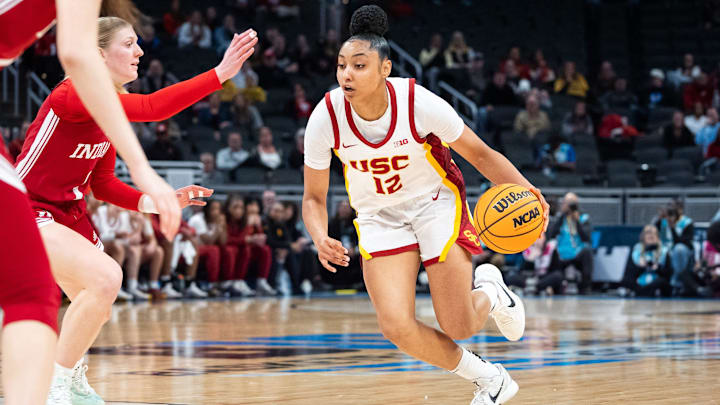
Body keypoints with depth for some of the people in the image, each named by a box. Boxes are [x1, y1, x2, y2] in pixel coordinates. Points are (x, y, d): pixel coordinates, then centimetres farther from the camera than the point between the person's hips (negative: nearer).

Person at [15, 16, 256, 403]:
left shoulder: (112, 107, 5)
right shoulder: (73, 94, -25)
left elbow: (102, 184, 9)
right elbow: (151, 108, -39)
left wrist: (152, 202, -7)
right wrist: (219, 74, -42)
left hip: (69, 212, 10)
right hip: (27, 210, -10)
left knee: (96, 304, 18)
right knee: (106, 277, -28)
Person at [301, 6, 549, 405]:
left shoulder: (419, 103, -26)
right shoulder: (325, 118, -21)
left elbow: (479, 154, -11)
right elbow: (314, 197, -7)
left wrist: (526, 191, -27)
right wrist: (321, 239, -29)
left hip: (435, 204, -2)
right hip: (379, 217, 2)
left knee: (459, 327, -7)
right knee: (396, 326, -18)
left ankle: (490, 292, 33)